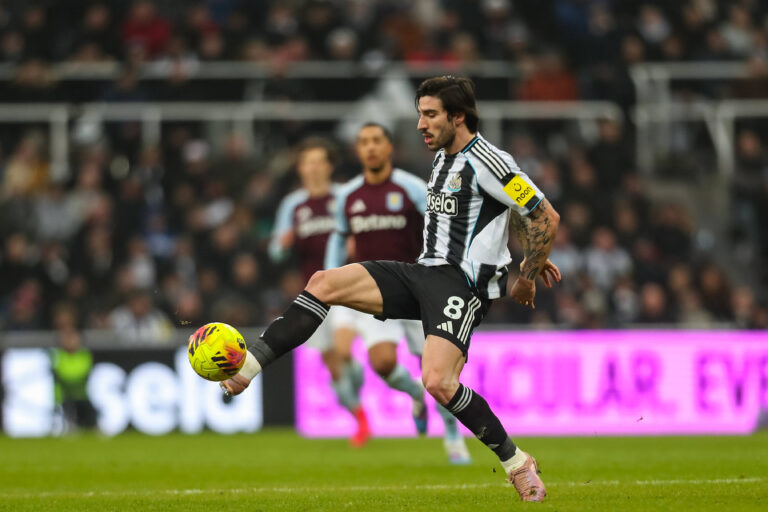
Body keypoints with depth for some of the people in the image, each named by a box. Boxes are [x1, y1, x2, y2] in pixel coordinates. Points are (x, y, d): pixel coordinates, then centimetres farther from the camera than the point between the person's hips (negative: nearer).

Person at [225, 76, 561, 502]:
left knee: (437, 382, -26)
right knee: (324, 283, -4)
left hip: (463, 284, -9)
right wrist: (529, 256, 27)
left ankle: (515, 462, -7)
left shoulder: (487, 162, -13)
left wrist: (526, 278, -4)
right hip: (424, 272, 9)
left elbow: (546, 217, -12)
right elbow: (511, 211, 31)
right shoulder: (442, 157, 16)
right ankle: (246, 366, -7)